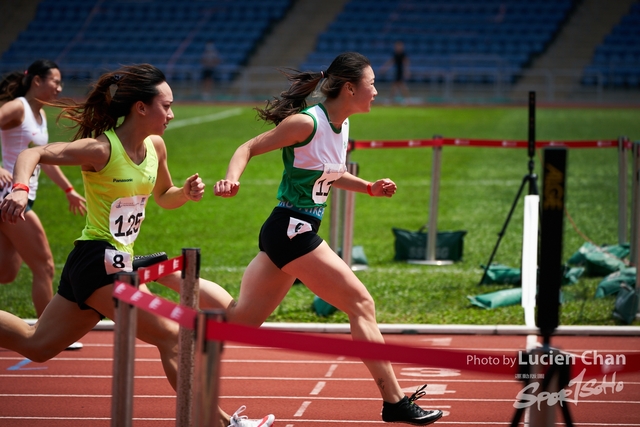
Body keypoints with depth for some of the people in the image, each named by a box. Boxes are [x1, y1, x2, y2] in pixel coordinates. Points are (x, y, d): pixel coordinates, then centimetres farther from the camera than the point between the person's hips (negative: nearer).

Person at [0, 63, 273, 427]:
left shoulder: (155, 147, 4)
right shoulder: (102, 149, -18)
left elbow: (164, 197, 22)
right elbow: (33, 154, -25)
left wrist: (187, 193, 0)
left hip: (118, 262, 8)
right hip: (99, 260, -8)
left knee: (37, 344, 18)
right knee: (172, 336, -10)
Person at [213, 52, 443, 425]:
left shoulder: (341, 125, 10)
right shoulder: (306, 122, -15)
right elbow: (250, 147, -11)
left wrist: (369, 188, 12)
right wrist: (232, 178, -29)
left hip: (293, 232, 9)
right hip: (291, 229, -9)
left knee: (241, 318, 9)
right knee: (362, 304, -6)